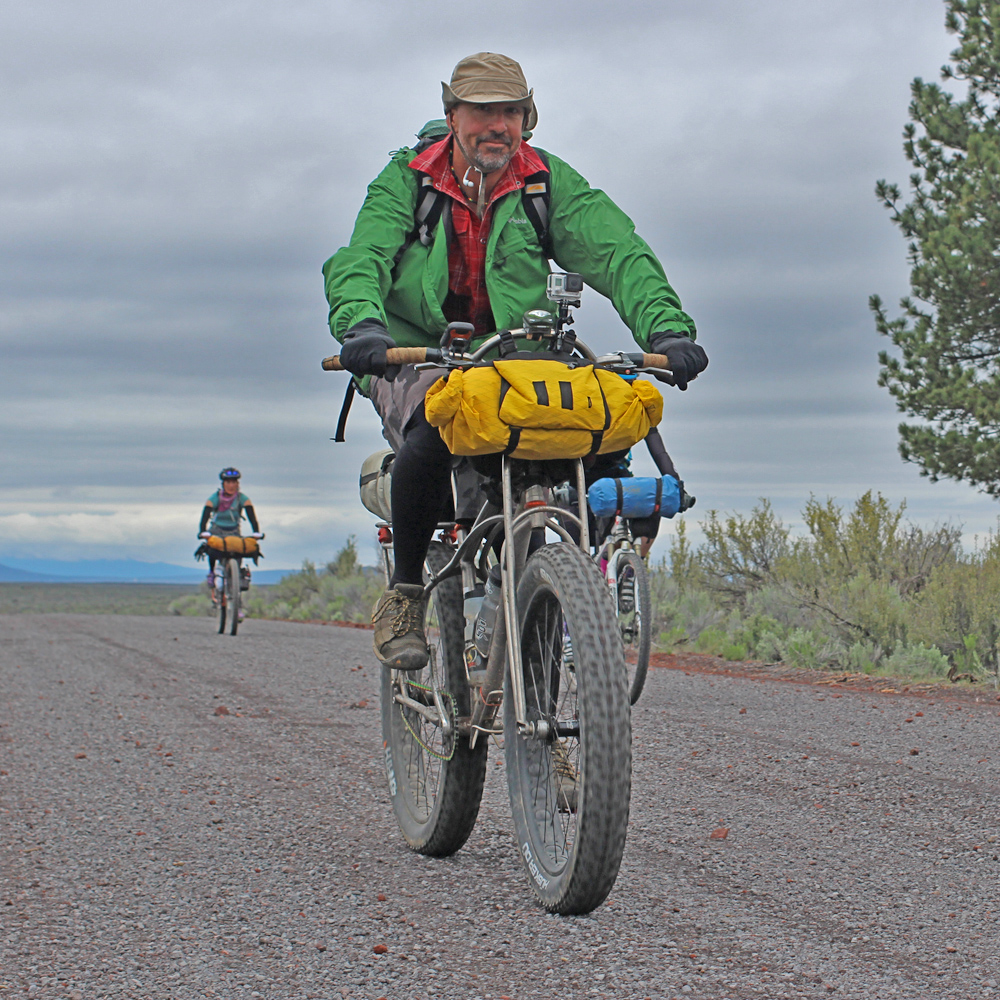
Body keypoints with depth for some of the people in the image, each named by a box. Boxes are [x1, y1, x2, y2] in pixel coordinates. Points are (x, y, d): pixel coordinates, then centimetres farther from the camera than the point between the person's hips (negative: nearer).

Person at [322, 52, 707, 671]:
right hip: (415, 358, -2)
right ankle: (405, 593, -15)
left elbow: (617, 253, -12)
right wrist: (362, 324, -42)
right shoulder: (407, 182, -2)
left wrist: (665, 327, -31)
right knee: (434, 434, -36)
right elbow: (360, 261, -18)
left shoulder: (550, 182, 1)